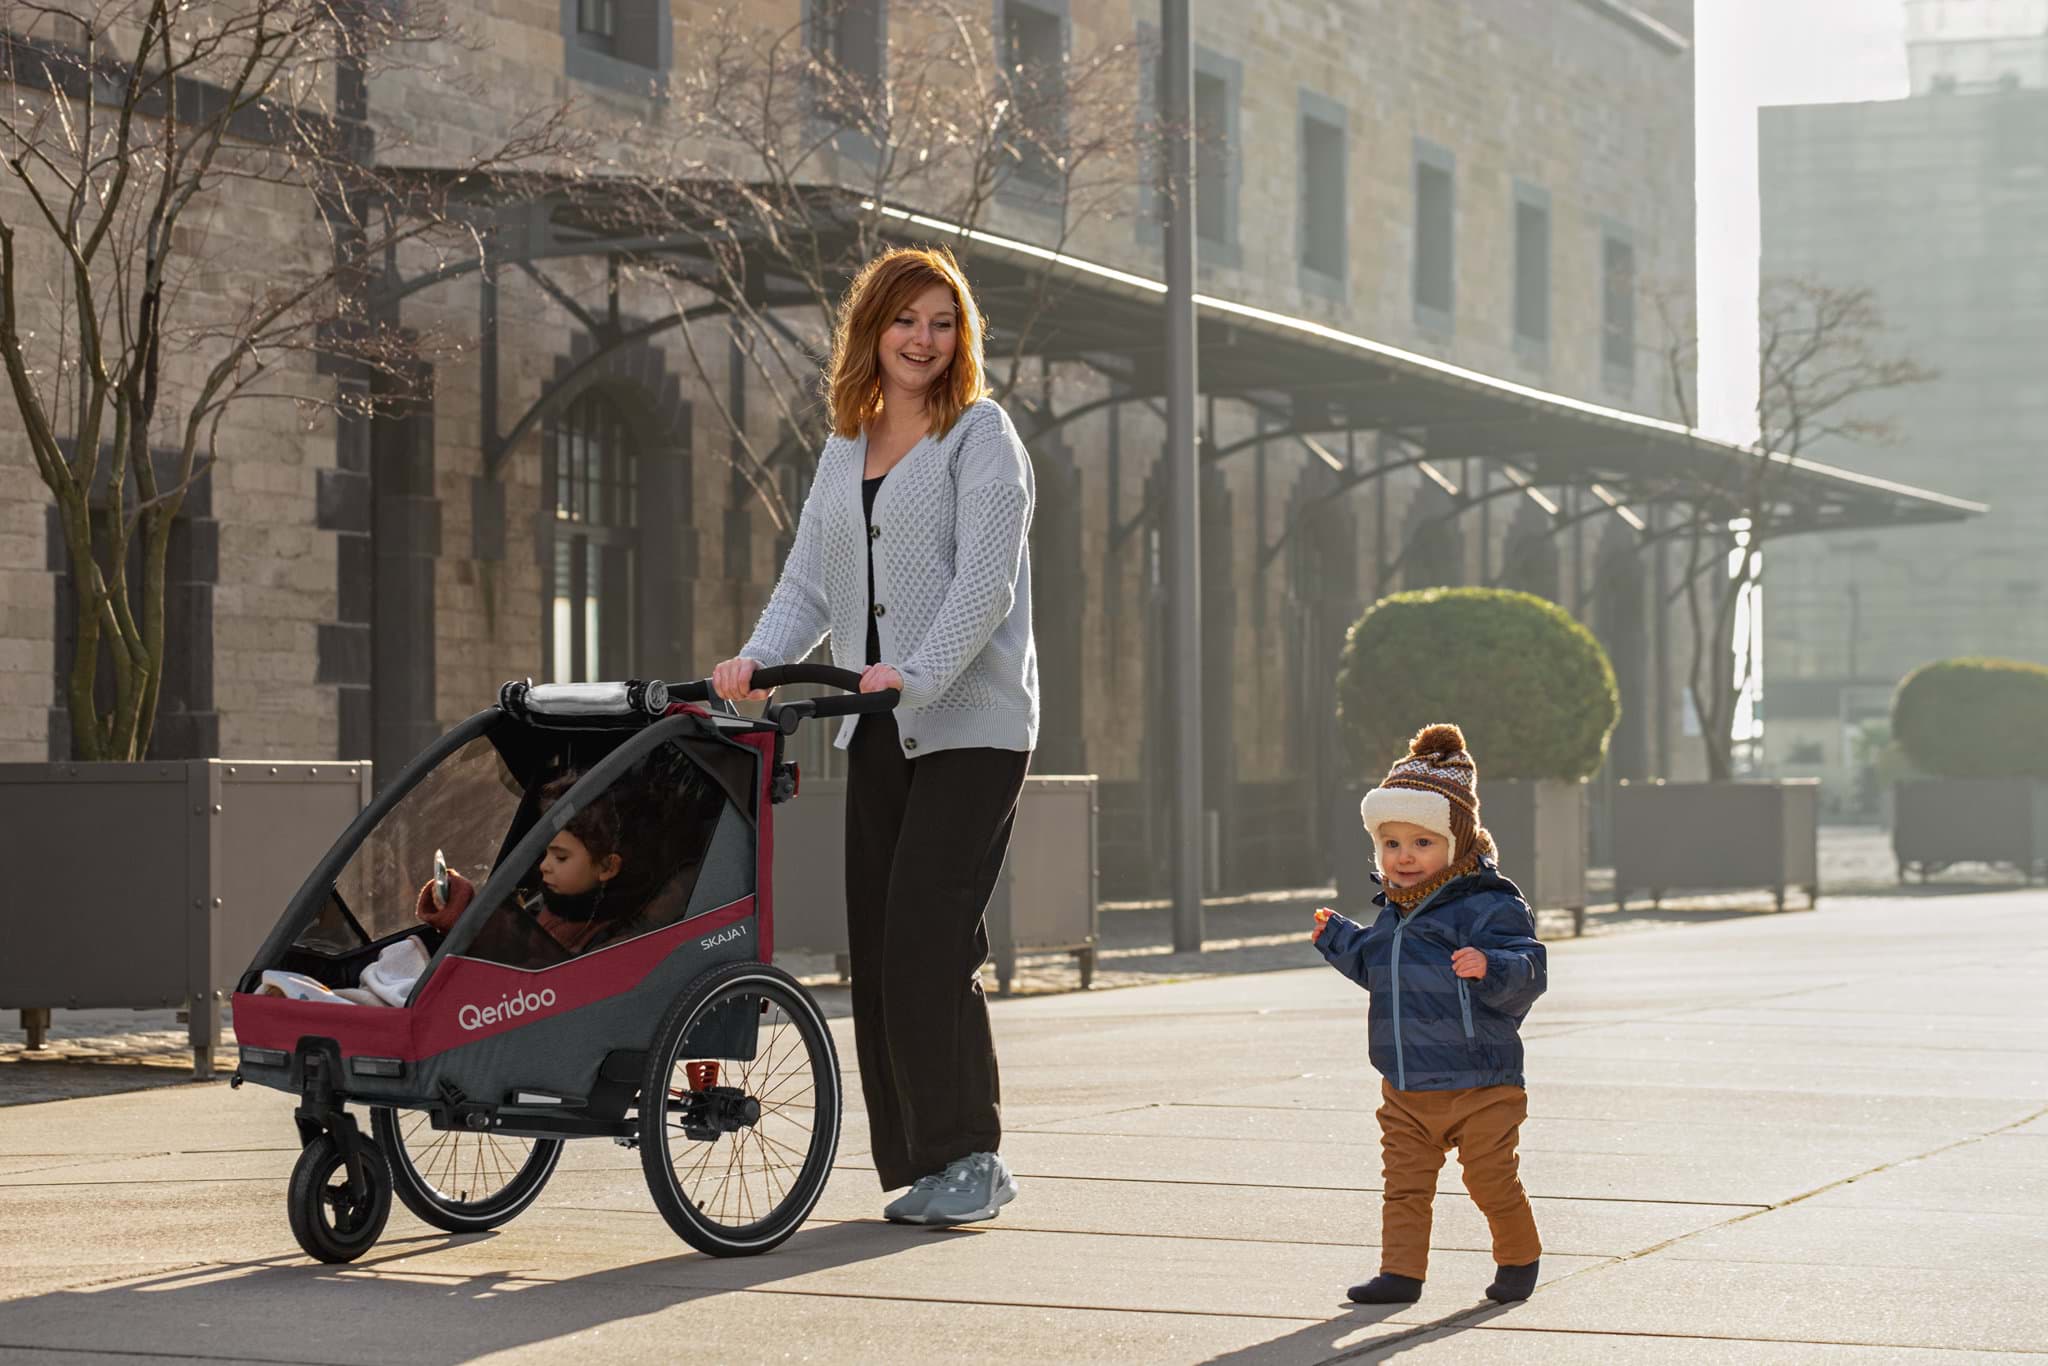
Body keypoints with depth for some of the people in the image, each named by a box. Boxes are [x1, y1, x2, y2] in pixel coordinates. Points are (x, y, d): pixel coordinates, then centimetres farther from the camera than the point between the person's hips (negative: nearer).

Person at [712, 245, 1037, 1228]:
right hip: (879, 734, 7)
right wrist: (759, 658, -8)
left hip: (971, 724, -7)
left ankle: (968, 1155, -3)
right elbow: (808, 583, 12)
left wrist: (916, 674, -28)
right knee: (878, 948, 4)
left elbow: (985, 583, -14)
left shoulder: (982, 436, -3)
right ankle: (924, 1163, 11)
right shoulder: (843, 453, 18)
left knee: (926, 941, -13)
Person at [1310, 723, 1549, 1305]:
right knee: (1404, 1182, 5)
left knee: (1492, 1181, 5)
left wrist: (1490, 967, -40)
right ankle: (1400, 1272, 10)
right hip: (1406, 1090, 6)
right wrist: (1338, 938, 23)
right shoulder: (1395, 913, 11)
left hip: (1479, 1087, -6)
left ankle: (1519, 1258, 26)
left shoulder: (1489, 908, -13)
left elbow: (1527, 971, -22)